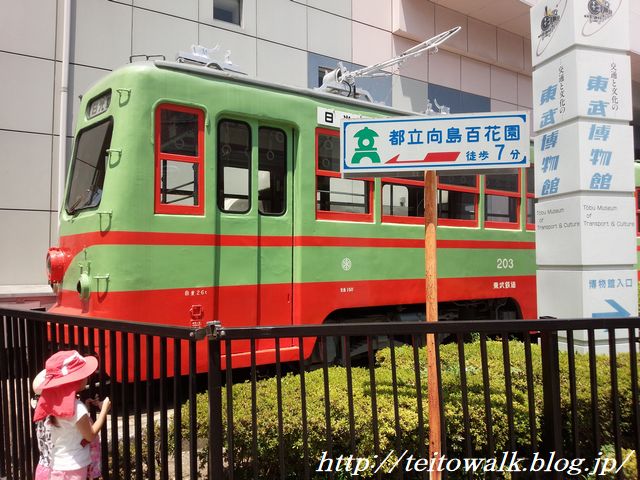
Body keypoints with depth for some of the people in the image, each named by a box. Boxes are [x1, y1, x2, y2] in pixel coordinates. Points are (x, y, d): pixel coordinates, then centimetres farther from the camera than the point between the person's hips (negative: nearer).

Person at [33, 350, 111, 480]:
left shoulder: (55, 402, 0)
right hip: (73, 466, -8)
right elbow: (91, 435, -12)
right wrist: (104, 410, -6)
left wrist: (87, 405, 9)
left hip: (59, 465, 8)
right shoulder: (76, 408, -24)